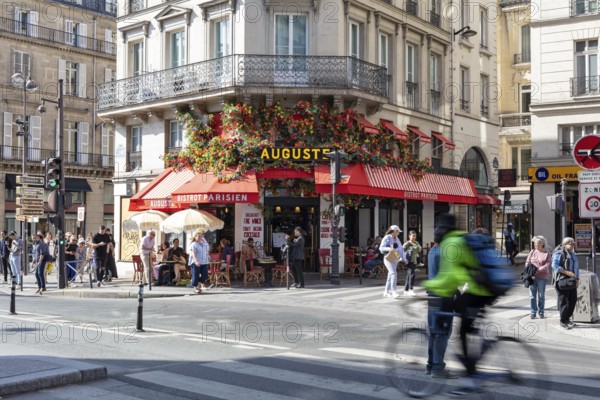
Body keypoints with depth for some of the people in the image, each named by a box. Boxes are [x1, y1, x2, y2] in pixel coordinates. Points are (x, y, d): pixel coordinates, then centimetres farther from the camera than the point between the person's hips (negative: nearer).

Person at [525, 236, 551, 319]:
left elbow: (546, 266, -11)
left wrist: (537, 271, -20)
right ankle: (533, 312, 8)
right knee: (532, 295, 1)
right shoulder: (532, 252, 8)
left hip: (542, 277, -2)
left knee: (541, 295, 5)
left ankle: (541, 312, 16)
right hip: (532, 276, 2)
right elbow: (527, 262, 7)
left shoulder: (547, 254, -1)